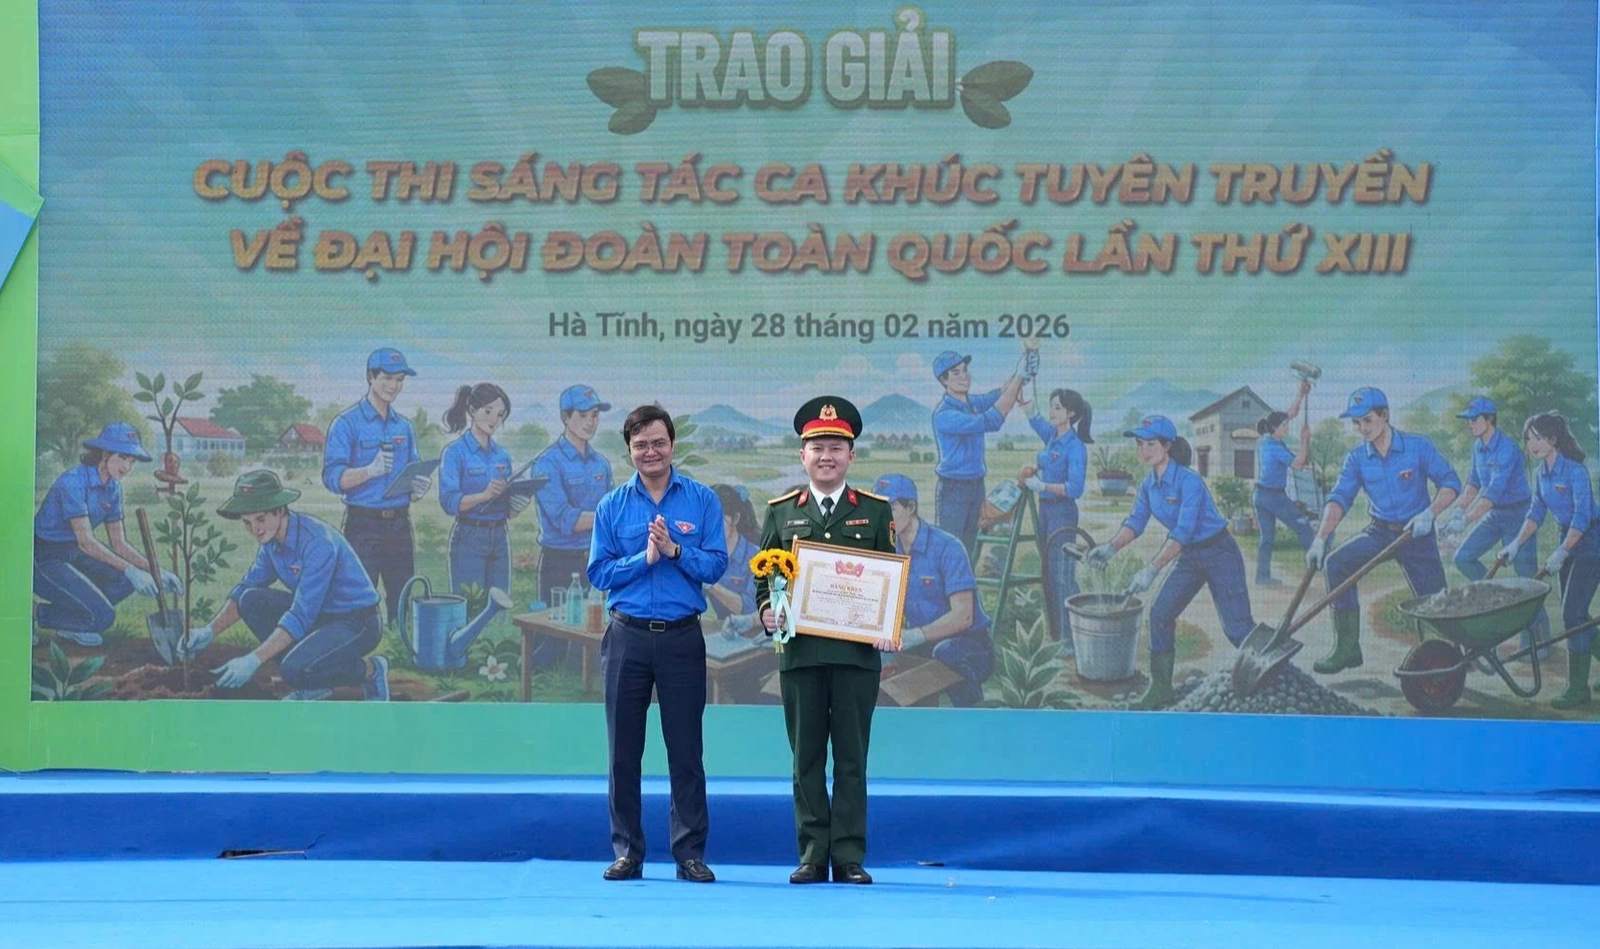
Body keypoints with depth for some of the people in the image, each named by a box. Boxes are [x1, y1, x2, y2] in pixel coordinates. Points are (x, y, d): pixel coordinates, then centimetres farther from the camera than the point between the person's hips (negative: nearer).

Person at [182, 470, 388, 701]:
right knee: (251, 600, -8)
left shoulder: (317, 542, -27)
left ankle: (370, 670, -3)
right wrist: (210, 630, -5)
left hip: (358, 623, -9)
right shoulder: (272, 539, 0)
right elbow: (245, 589, 11)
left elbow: (301, 616, -31)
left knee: (294, 670, -31)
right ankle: (311, 687, 2)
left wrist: (254, 660, -34)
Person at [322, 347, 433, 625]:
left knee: (404, 606, 5)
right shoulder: (347, 423, -3)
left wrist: (420, 487, -3)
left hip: (399, 526, 6)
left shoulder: (404, 427, 16)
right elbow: (332, 478, -11)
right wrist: (372, 471, -26)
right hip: (363, 526, -6)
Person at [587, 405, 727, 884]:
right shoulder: (612, 506, 7)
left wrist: (674, 549, -16)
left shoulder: (702, 500, 4)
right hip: (627, 637, 1)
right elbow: (598, 571, 1)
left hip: (682, 637, -1)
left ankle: (690, 852, 6)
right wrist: (645, 557, -12)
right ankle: (627, 851, 10)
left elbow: (715, 565, -2)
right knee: (623, 749, 3)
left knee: (685, 750, 1)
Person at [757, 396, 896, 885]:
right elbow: (764, 574, 13)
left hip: (857, 652, -1)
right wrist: (767, 612, -7)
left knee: (851, 758, 0)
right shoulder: (781, 512, 11)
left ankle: (849, 857, 3)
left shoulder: (875, 511, 9)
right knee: (806, 758, 3)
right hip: (799, 651, 1)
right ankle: (812, 854, 7)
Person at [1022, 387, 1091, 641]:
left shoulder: (1075, 447, -15)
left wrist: (1041, 485, -21)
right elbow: (1033, 417, 19)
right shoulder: (1051, 437, 7)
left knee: (1062, 575, -9)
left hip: (1062, 512, -9)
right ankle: (1056, 632, 19)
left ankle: (1072, 638, -8)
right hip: (1045, 509, 9)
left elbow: (1075, 489, -22)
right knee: (1048, 573, 12)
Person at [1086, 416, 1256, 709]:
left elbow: (1183, 531, -31)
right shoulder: (1148, 485, -1)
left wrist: (1151, 569, -37)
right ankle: (1160, 689, 7)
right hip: (1189, 556, 7)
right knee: (1160, 613, -2)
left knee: (1236, 627, -8)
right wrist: (1111, 548, -14)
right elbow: (1136, 521, 4)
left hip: (1219, 553, -7)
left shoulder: (1189, 481, -26)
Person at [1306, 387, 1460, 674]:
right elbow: (1339, 499, -11)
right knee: (1336, 563, -19)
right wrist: (1320, 540, -25)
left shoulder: (1417, 447, -10)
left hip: (1416, 533, -3)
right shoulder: (1357, 458, -3)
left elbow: (1450, 483, -8)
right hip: (1379, 532, 3)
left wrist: (1429, 513, -25)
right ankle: (1347, 648, -14)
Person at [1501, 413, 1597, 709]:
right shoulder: (1543, 471, 4)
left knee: (1572, 612, -11)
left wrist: (1561, 554, -23)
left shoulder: (1575, 471, -21)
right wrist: (1517, 544, 5)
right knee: (1573, 614, 11)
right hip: (1567, 539, 9)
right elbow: (1537, 512, 13)